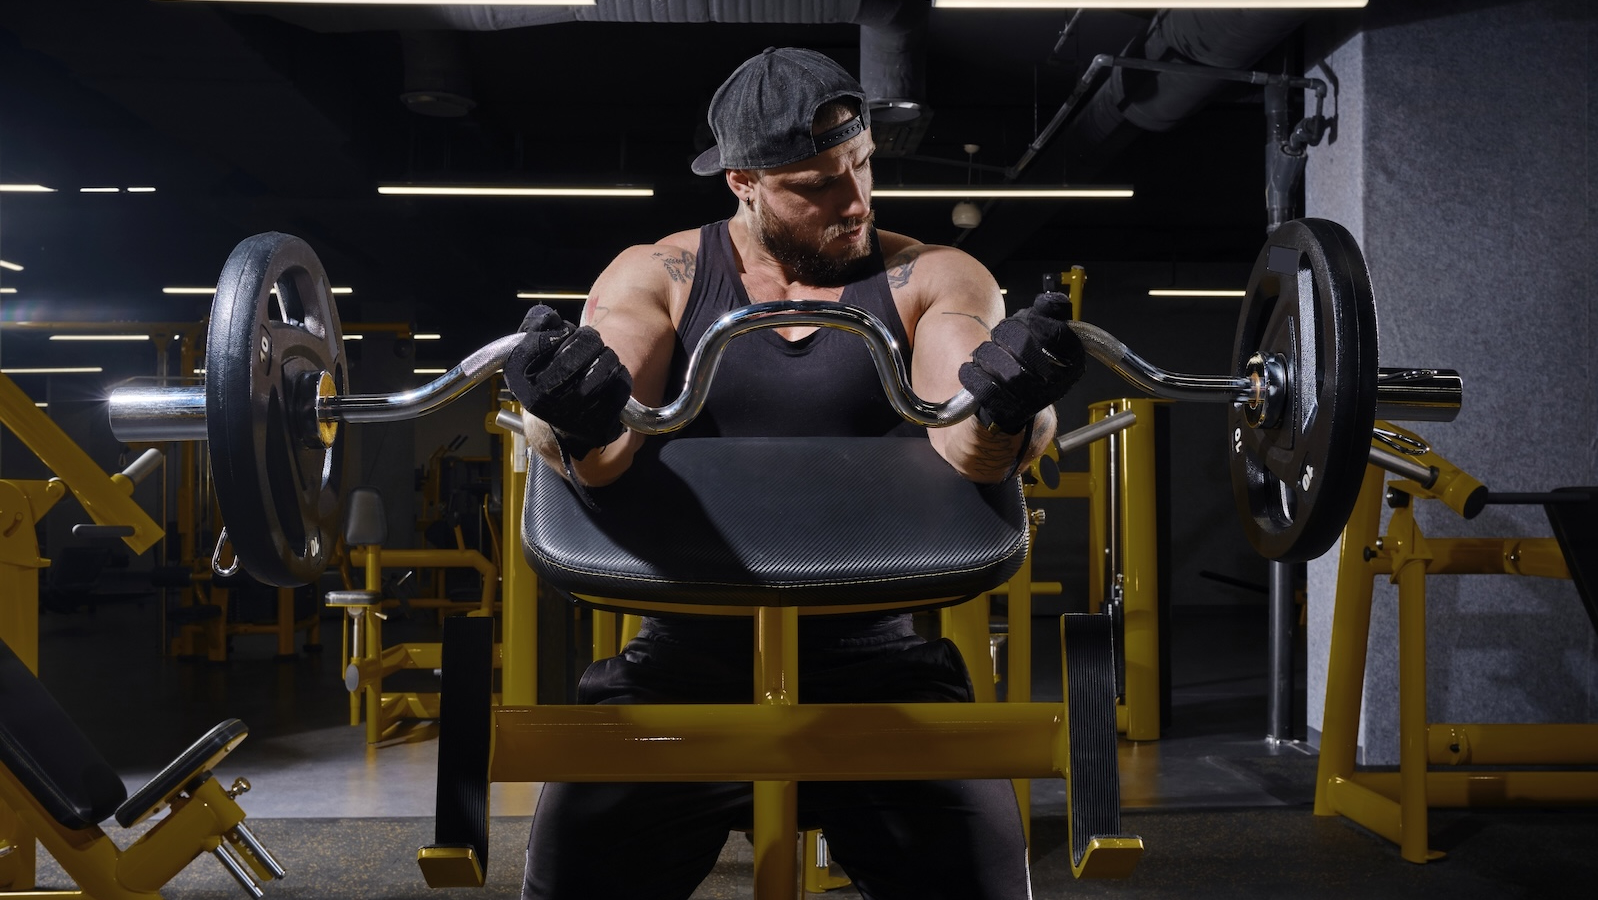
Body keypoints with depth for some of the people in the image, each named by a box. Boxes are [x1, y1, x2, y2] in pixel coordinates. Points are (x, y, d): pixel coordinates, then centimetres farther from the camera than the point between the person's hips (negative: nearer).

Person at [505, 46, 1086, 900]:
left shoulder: (934, 279, 5)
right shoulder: (656, 277, 6)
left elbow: (970, 446, -13)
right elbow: (601, 453, -10)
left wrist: (1002, 411, -37)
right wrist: (580, 424, -34)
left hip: (873, 652, 0)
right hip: (687, 649, 1)